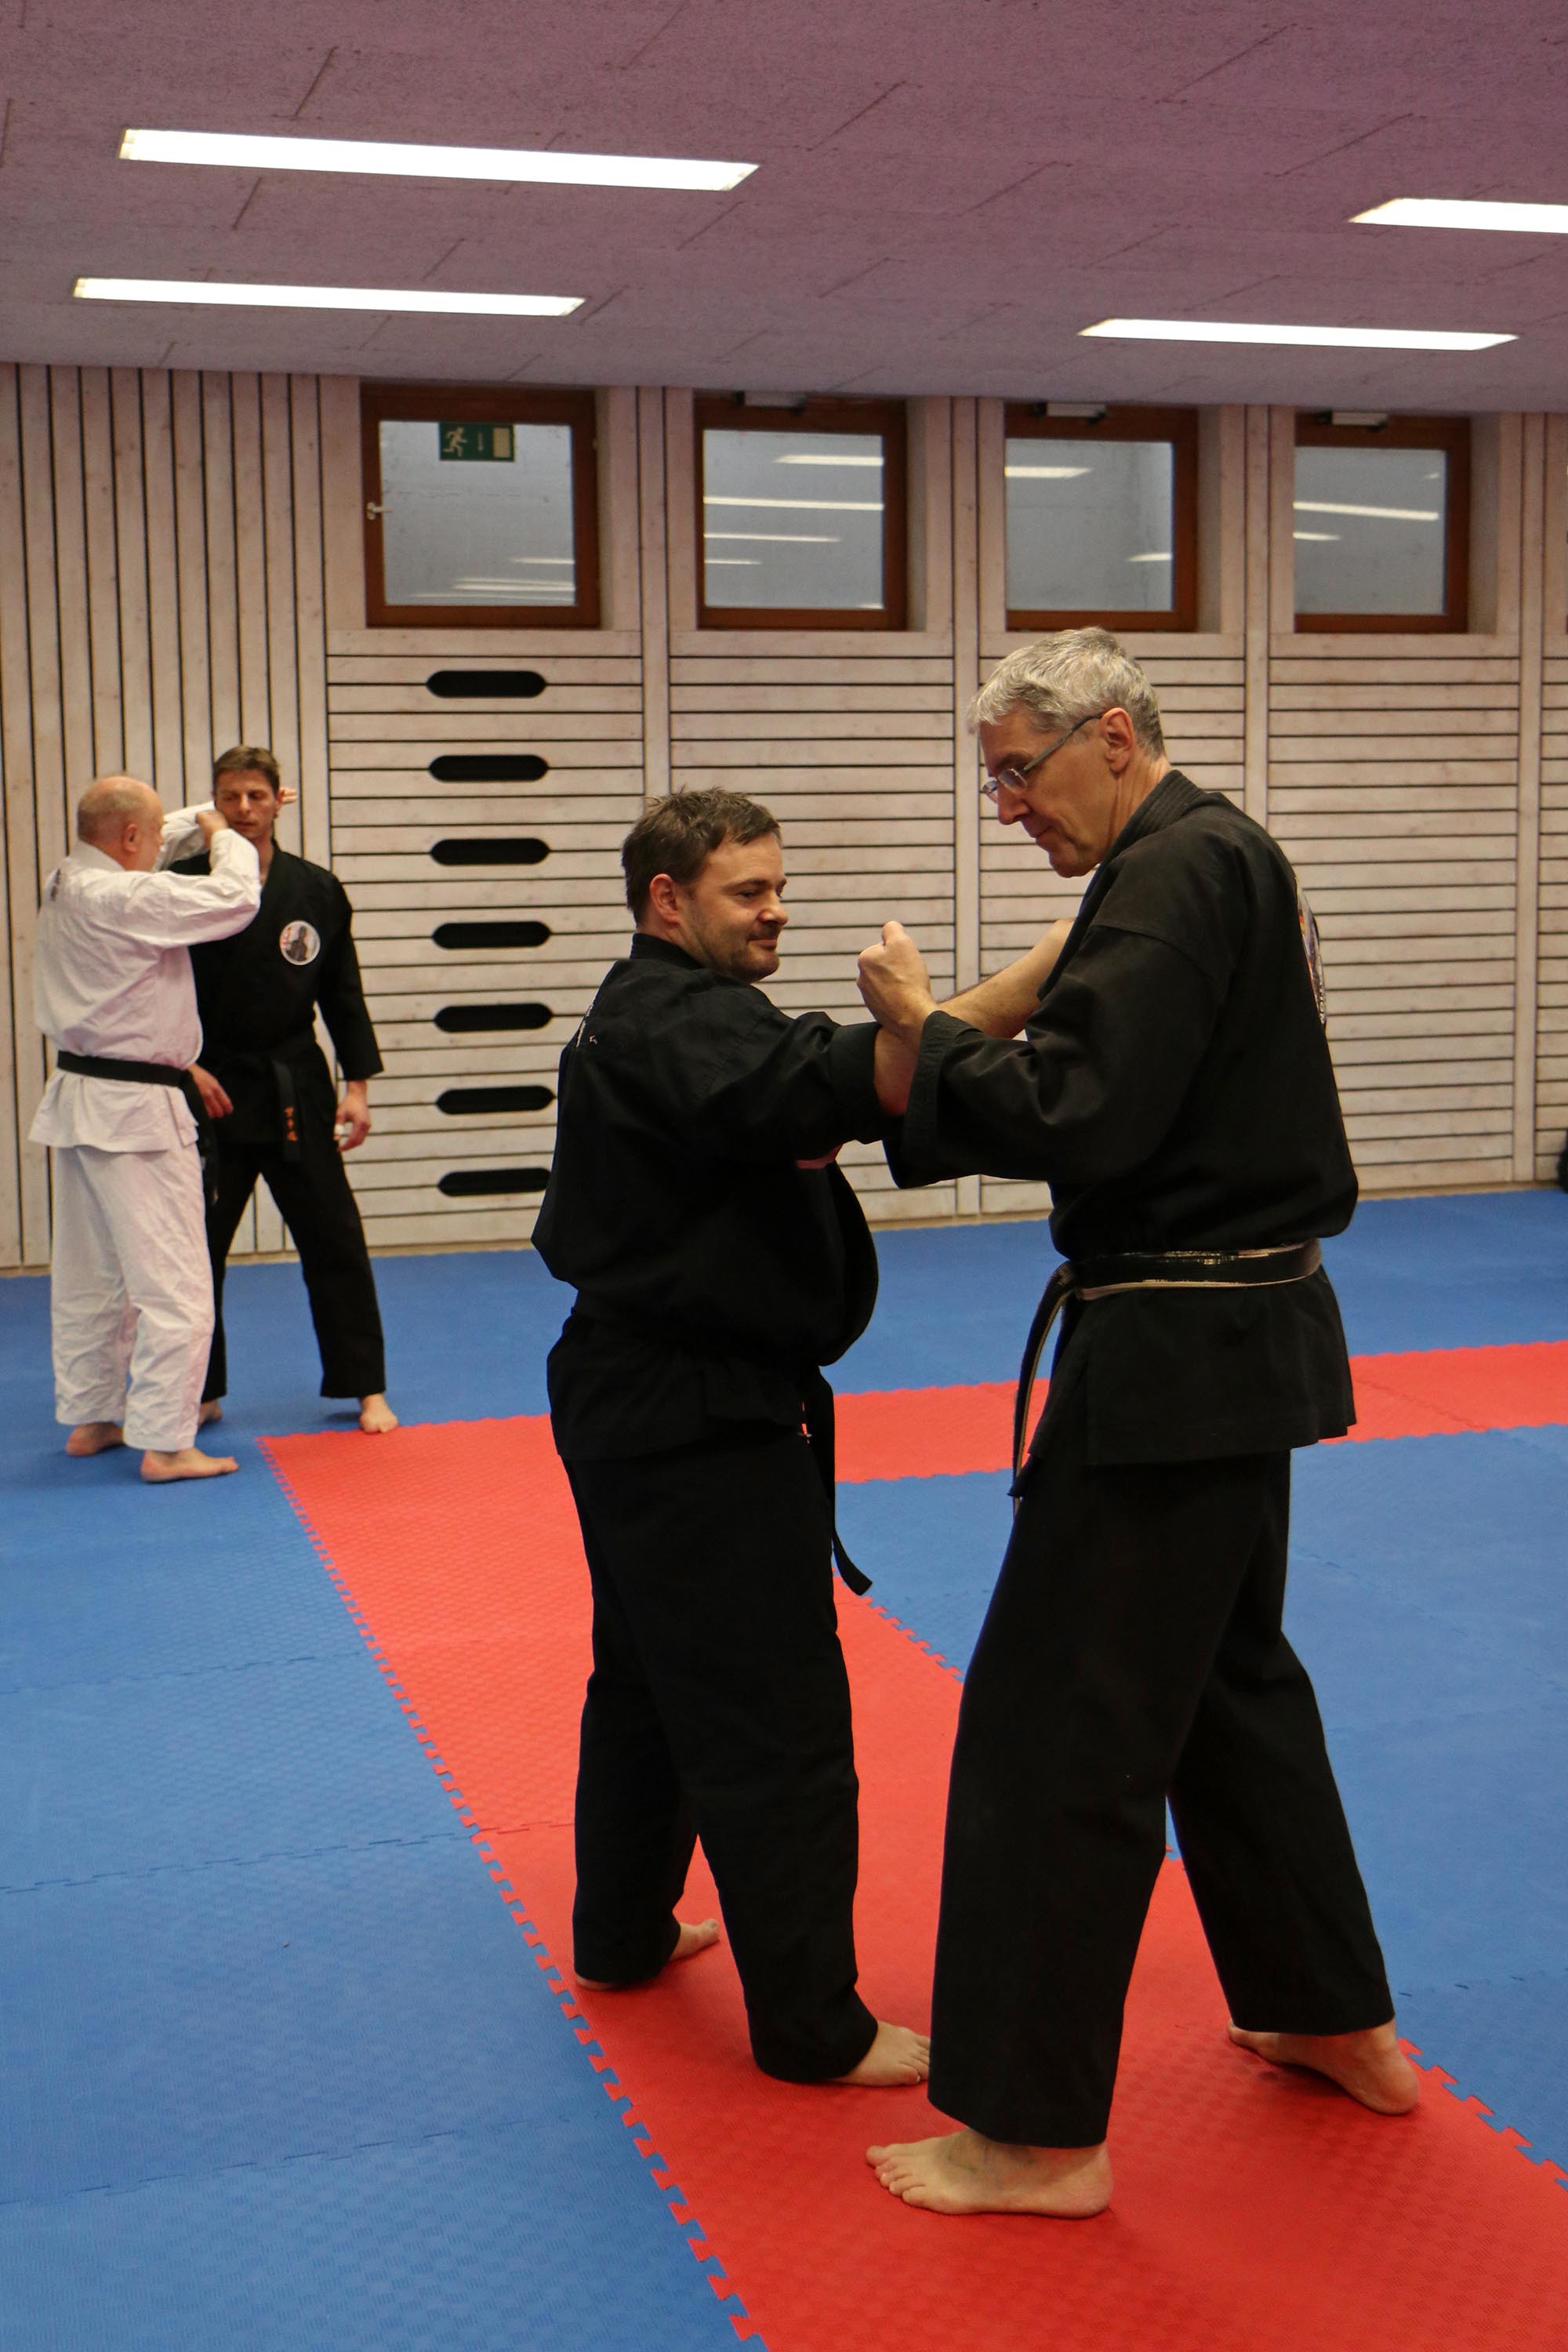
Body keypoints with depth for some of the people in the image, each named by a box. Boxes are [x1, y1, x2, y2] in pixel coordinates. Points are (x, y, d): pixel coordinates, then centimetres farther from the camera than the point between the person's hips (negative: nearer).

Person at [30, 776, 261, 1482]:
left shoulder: (63, 889, 7)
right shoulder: (123, 898, -21)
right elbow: (235, 899, -19)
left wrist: (211, 825, 13)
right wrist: (225, 836, -1)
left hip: (77, 1101, 10)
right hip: (133, 1111, -10)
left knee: (90, 1277, 19)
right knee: (173, 1284, -4)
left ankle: (89, 1418, 30)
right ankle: (164, 1443, -2)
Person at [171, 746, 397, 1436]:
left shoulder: (318, 891, 2)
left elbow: (343, 995, 6)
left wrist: (357, 1084, 2)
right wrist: (185, 1066, -11)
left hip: (297, 1093, 1)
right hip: (210, 1090, -1)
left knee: (334, 1239, 2)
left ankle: (366, 1387, 13)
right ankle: (201, 1392, 21)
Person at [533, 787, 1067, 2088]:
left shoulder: (647, 1017, 16)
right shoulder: (679, 1021, -19)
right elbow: (818, 1089, -37)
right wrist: (1029, 985, -42)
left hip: (635, 1397, 11)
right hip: (696, 1417, -11)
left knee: (652, 1675, 23)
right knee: (779, 1724, -5)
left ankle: (625, 1931, 38)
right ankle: (816, 2026, 3)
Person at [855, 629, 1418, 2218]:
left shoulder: (1176, 878, -17)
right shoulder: (1223, 860, 15)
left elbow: (1082, 1118, -26)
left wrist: (923, 1031, -12)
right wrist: (934, 1080, 5)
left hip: (1177, 1357, -11)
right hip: (1242, 1336, 11)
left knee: (1060, 1720, -3)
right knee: (1227, 1673, 23)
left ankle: (1036, 2131, 8)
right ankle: (1337, 2021, 37)